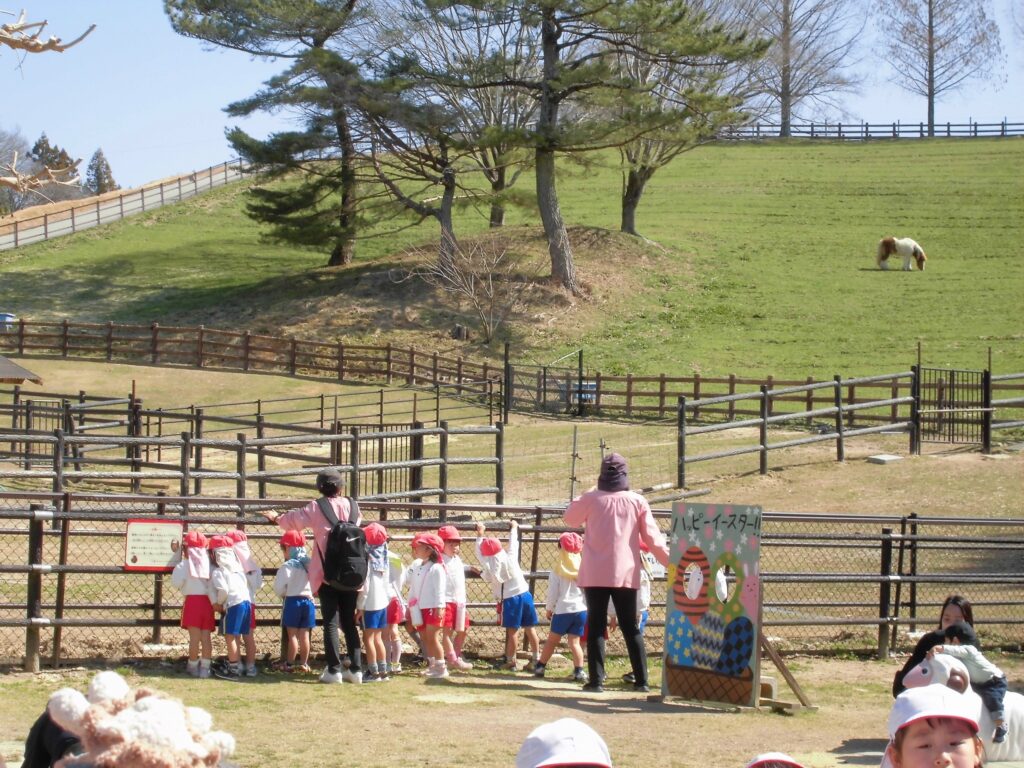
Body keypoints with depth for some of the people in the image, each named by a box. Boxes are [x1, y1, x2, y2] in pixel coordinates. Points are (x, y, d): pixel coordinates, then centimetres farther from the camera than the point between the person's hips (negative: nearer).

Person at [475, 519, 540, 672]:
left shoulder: (488, 566, -7)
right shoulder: (510, 558, -1)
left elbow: (479, 554, 9)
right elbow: (513, 543, 16)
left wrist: (480, 535, 21)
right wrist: (514, 528, 34)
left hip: (509, 599, -4)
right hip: (525, 594, 4)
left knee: (512, 631, 2)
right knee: (530, 629, 8)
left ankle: (510, 661, 7)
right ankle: (536, 659, 12)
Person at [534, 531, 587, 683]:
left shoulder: (557, 570, -4)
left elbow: (553, 592, -2)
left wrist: (549, 609, 12)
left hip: (563, 610, -2)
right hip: (581, 609, 2)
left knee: (552, 640, 13)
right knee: (574, 642, 3)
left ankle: (540, 667, 20)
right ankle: (579, 671, -12)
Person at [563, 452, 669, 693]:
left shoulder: (591, 499, -4)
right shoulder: (637, 502, -1)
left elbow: (571, 518, 15)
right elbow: (653, 538, 0)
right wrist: (671, 562, 8)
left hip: (595, 573, -2)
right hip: (626, 573, 2)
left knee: (596, 625, 2)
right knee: (630, 627, 10)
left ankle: (596, 680, -6)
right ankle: (641, 680, 7)